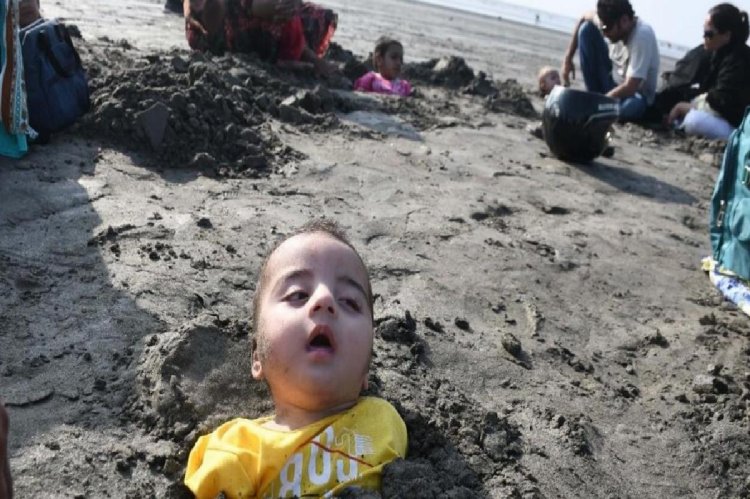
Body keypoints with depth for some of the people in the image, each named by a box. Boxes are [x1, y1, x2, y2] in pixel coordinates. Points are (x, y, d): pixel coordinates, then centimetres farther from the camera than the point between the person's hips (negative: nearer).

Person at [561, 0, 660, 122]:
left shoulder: (642, 36, -32)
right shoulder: (610, 23, -16)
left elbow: (630, 88, -35)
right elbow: (584, 19, 6)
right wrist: (568, 58, 0)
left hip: (634, 95, -6)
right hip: (613, 80, 6)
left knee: (632, 106, -44)